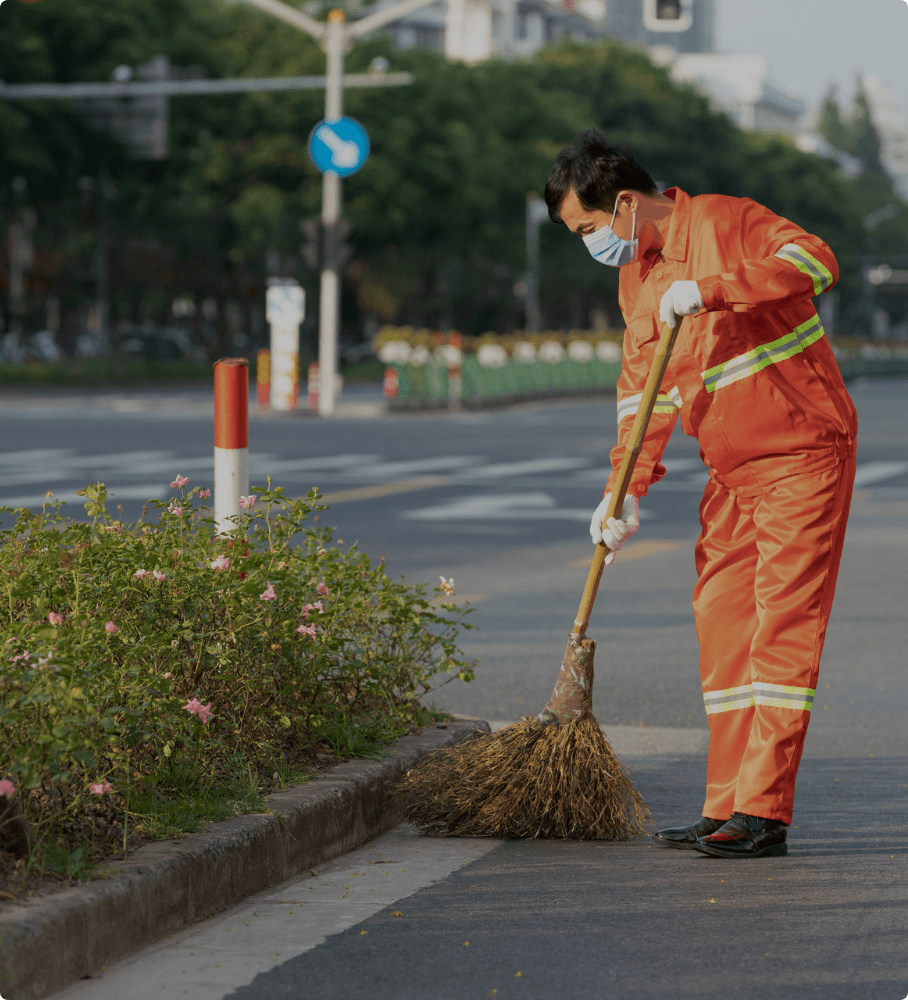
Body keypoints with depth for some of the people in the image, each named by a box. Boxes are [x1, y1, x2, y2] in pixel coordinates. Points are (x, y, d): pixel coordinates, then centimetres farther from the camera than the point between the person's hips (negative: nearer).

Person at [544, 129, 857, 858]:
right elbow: (641, 391, 13)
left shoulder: (723, 223, -13)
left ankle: (763, 814, -12)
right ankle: (728, 810, 11)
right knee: (722, 627, 6)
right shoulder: (636, 278, 11)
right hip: (732, 472, 8)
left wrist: (706, 290, -32)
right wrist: (627, 492, 3)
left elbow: (815, 263, -29)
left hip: (802, 456, -8)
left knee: (782, 626, -10)